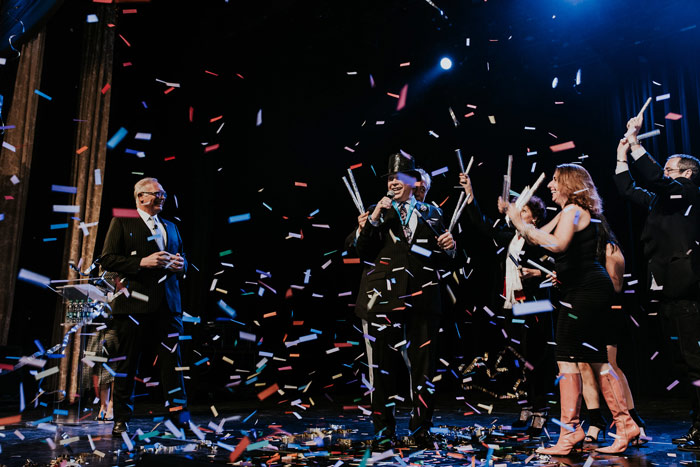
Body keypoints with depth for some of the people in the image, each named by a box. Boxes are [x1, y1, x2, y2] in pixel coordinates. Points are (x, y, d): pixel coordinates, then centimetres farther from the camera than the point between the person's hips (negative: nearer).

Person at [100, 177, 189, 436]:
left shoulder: (170, 227, 22)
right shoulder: (122, 222, 5)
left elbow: (182, 260, 25)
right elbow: (107, 259, -4)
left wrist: (180, 265, 1)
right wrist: (142, 262, -15)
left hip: (167, 305, 4)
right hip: (134, 303, -4)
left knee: (172, 361, 1)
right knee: (126, 364, 4)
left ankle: (179, 415, 4)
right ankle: (121, 419, 15)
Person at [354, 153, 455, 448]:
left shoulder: (431, 213, 12)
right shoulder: (377, 211, 8)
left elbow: (441, 261, 12)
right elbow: (363, 253, -3)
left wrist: (448, 248, -9)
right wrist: (373, 221, -13)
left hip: (422, 299, 1)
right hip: (384, 298, -1)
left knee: (423, 363, 5)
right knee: (383, 365, 4)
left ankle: (421, 429, 20)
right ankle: (384, 431, 16)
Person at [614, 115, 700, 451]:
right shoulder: (662, 200, 20)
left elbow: (654, 179, -16)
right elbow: (628, 189, 28)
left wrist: (635, 142, -11)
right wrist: (622, 156, 22)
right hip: (667, 289, 8)